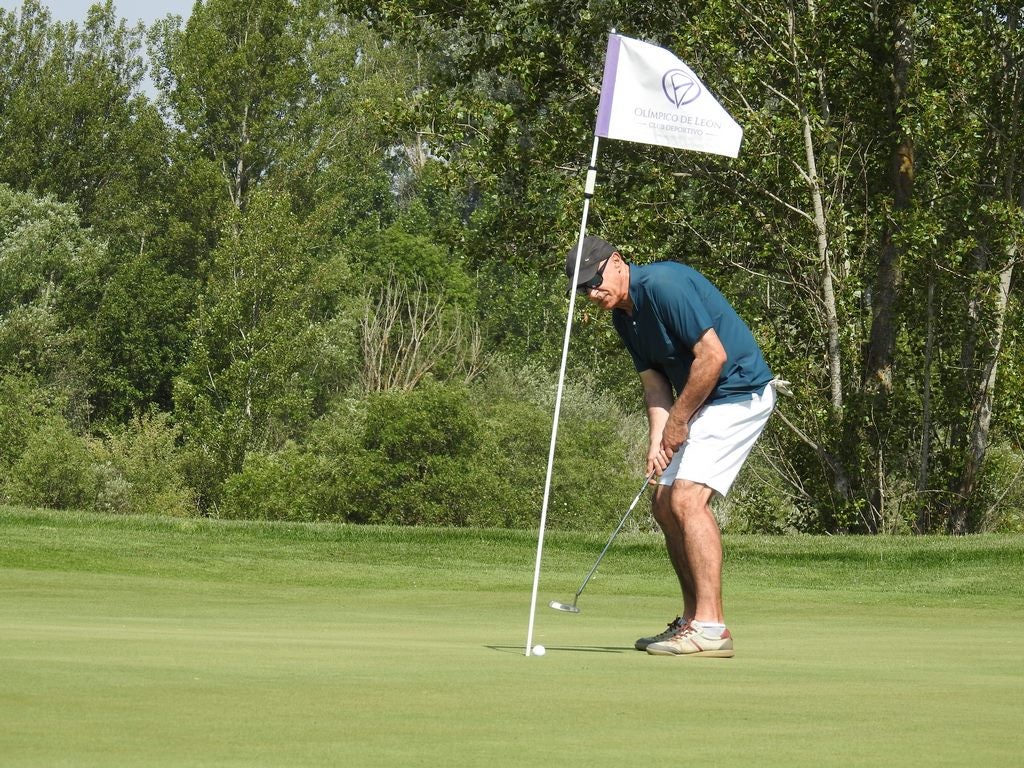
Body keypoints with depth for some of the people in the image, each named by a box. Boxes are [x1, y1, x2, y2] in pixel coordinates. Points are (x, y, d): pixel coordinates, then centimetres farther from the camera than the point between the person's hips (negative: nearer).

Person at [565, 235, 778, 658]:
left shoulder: (665, 285, -21)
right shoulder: (623, 314, 9)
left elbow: (713, 355, -24)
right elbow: (654, 380, 10)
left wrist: (677, 421, -15)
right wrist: (657, 440, -7)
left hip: (739, 393, -10)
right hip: (701, 403, 10)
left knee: (688, 499, -19)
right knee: (665, 505, 10)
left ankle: (711, 628, -22)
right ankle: (692, 620, 17)